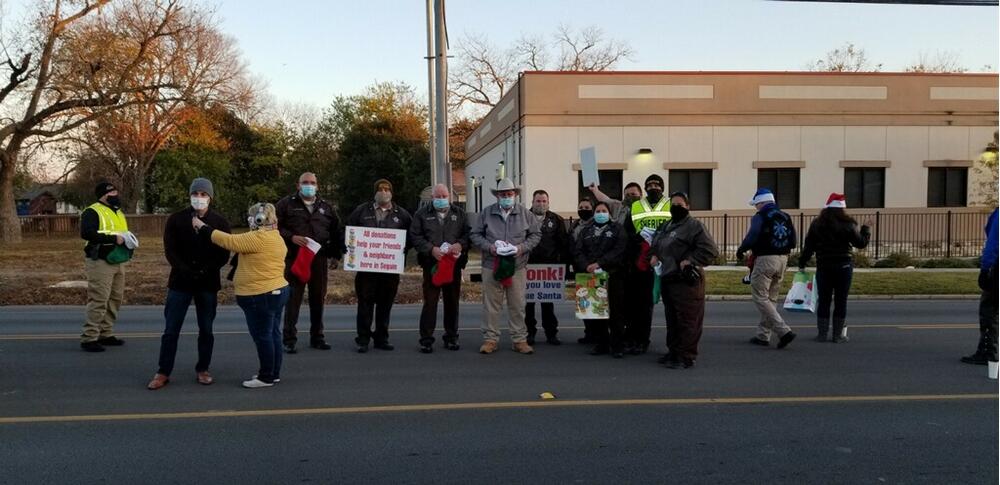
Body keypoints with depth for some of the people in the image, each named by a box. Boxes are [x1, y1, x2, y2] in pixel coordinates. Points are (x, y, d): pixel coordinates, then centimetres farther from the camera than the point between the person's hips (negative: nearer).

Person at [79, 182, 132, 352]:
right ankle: (89, 338, -4)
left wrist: (128, 238, 4)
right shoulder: (92, 212, -9)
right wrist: (113, 239, -24)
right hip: (100, 263, -9)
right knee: (98, 301, -10)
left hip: (118, 263, 9)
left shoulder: (118, 213, 20)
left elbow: (124, 233, 28)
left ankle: (106, 335, 22)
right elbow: (87, 233, -24)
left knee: (115, 300, 12)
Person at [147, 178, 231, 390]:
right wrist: (186, 272, -17)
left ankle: (202, 370, 21)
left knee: (206, 330, 9)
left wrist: (205, 272, -17)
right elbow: (170, 251, -4)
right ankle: (163, 372, 12)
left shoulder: (220, 222, 0)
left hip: (208, 284, 0)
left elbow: (224, 254, -3)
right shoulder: (176, 219, 0)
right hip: (180, 282, 0)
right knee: (171, 330, 3)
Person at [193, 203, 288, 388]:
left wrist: (203, 227, -8)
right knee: (272, 334, 14)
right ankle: (274, 373, 22)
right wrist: (240, 280, 23)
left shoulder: (259, 239, -19)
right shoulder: (275, 238, 12)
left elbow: (229, 241, -17)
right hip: (276, 291, 10)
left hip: (261, 296, -10)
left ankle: (267, 377, 7)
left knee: (262, 336, -1)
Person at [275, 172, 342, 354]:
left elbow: (336, 232, 18)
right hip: (294, 259, -4)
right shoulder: (286, 204, 2)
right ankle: (289, 339, 6)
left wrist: (335, 255, 12)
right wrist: (291, 237, -15)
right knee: (293, 299, -2)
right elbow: (275, 226, -2)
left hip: (319, 259, 4)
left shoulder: (327, 207, 13)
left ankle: (317, 337, 21)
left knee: (318, 299, 9)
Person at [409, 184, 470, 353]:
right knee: (430, 302, -3)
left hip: (454, 264, 3)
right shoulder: (422, 214, 6)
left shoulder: (459, 213, 12)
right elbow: (415, 236, -2)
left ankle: (451, 337, 20)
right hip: (431, 264, -2)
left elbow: (468, 233, 6)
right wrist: (431, 249, -15)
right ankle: (426, 339, 4)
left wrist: (460, 245, -14)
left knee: (453, 302, 9)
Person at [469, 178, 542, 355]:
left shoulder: (525, 213, 6)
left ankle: (519, 340, 14)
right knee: (491, 305, 3)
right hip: (491, 266, 0)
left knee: (517, 305, 4)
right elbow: (475, 235, 8)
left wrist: (522, 248, -7)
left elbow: (535, 234, 9)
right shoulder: (487, 213, 5)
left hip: (517, 266, 0)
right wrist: (489, 247, -9)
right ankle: (490, 339, 13)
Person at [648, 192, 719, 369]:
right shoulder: (666, 227, 19)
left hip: (686, 281, -9)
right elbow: (655, 244, 33)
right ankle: (673, 352, 27)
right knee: (671, 319, 16)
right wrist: (653, 255, 12)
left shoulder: (694, 226, -8)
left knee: (687, 321, -6)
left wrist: (690, 261, -18)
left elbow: (711, 250, -16)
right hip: (667, 279, 9)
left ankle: (686, 356, -1)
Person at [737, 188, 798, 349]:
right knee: (771, 298, 14)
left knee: (760, 298, -3)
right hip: (783, 260, 8)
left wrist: (740, 251, -2)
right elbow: (793, 242, 11)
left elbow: (751, 238, -18)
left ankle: (784, 331, -14)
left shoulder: (760, 217, -9)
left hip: (765, 260, -8)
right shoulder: (786, 217, 12)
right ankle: (763, 335, 18)